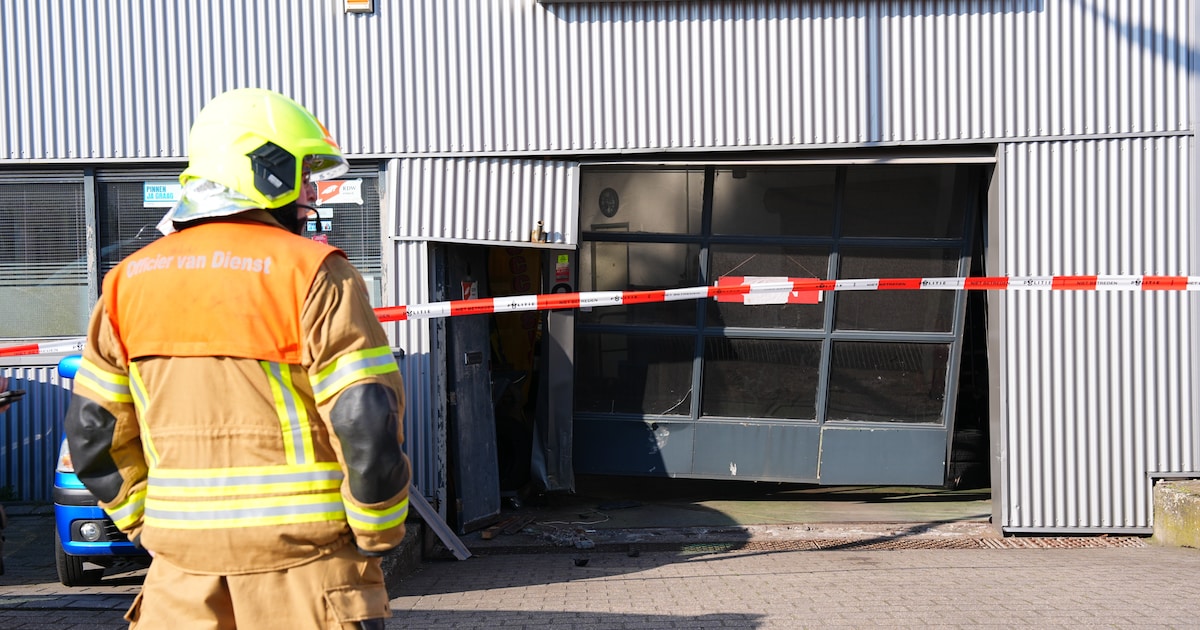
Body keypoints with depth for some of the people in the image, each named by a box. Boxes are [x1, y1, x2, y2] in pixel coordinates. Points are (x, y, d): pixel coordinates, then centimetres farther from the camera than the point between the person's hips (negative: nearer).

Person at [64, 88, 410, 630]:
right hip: (303, 558, -4)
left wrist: (145, 524, 19)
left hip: (184, 564, 5)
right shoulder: (314, 274, -10)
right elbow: (368, 426, -16)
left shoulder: (131, 280, 7)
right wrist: (378, 536, -2)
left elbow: (92, 432, 10)